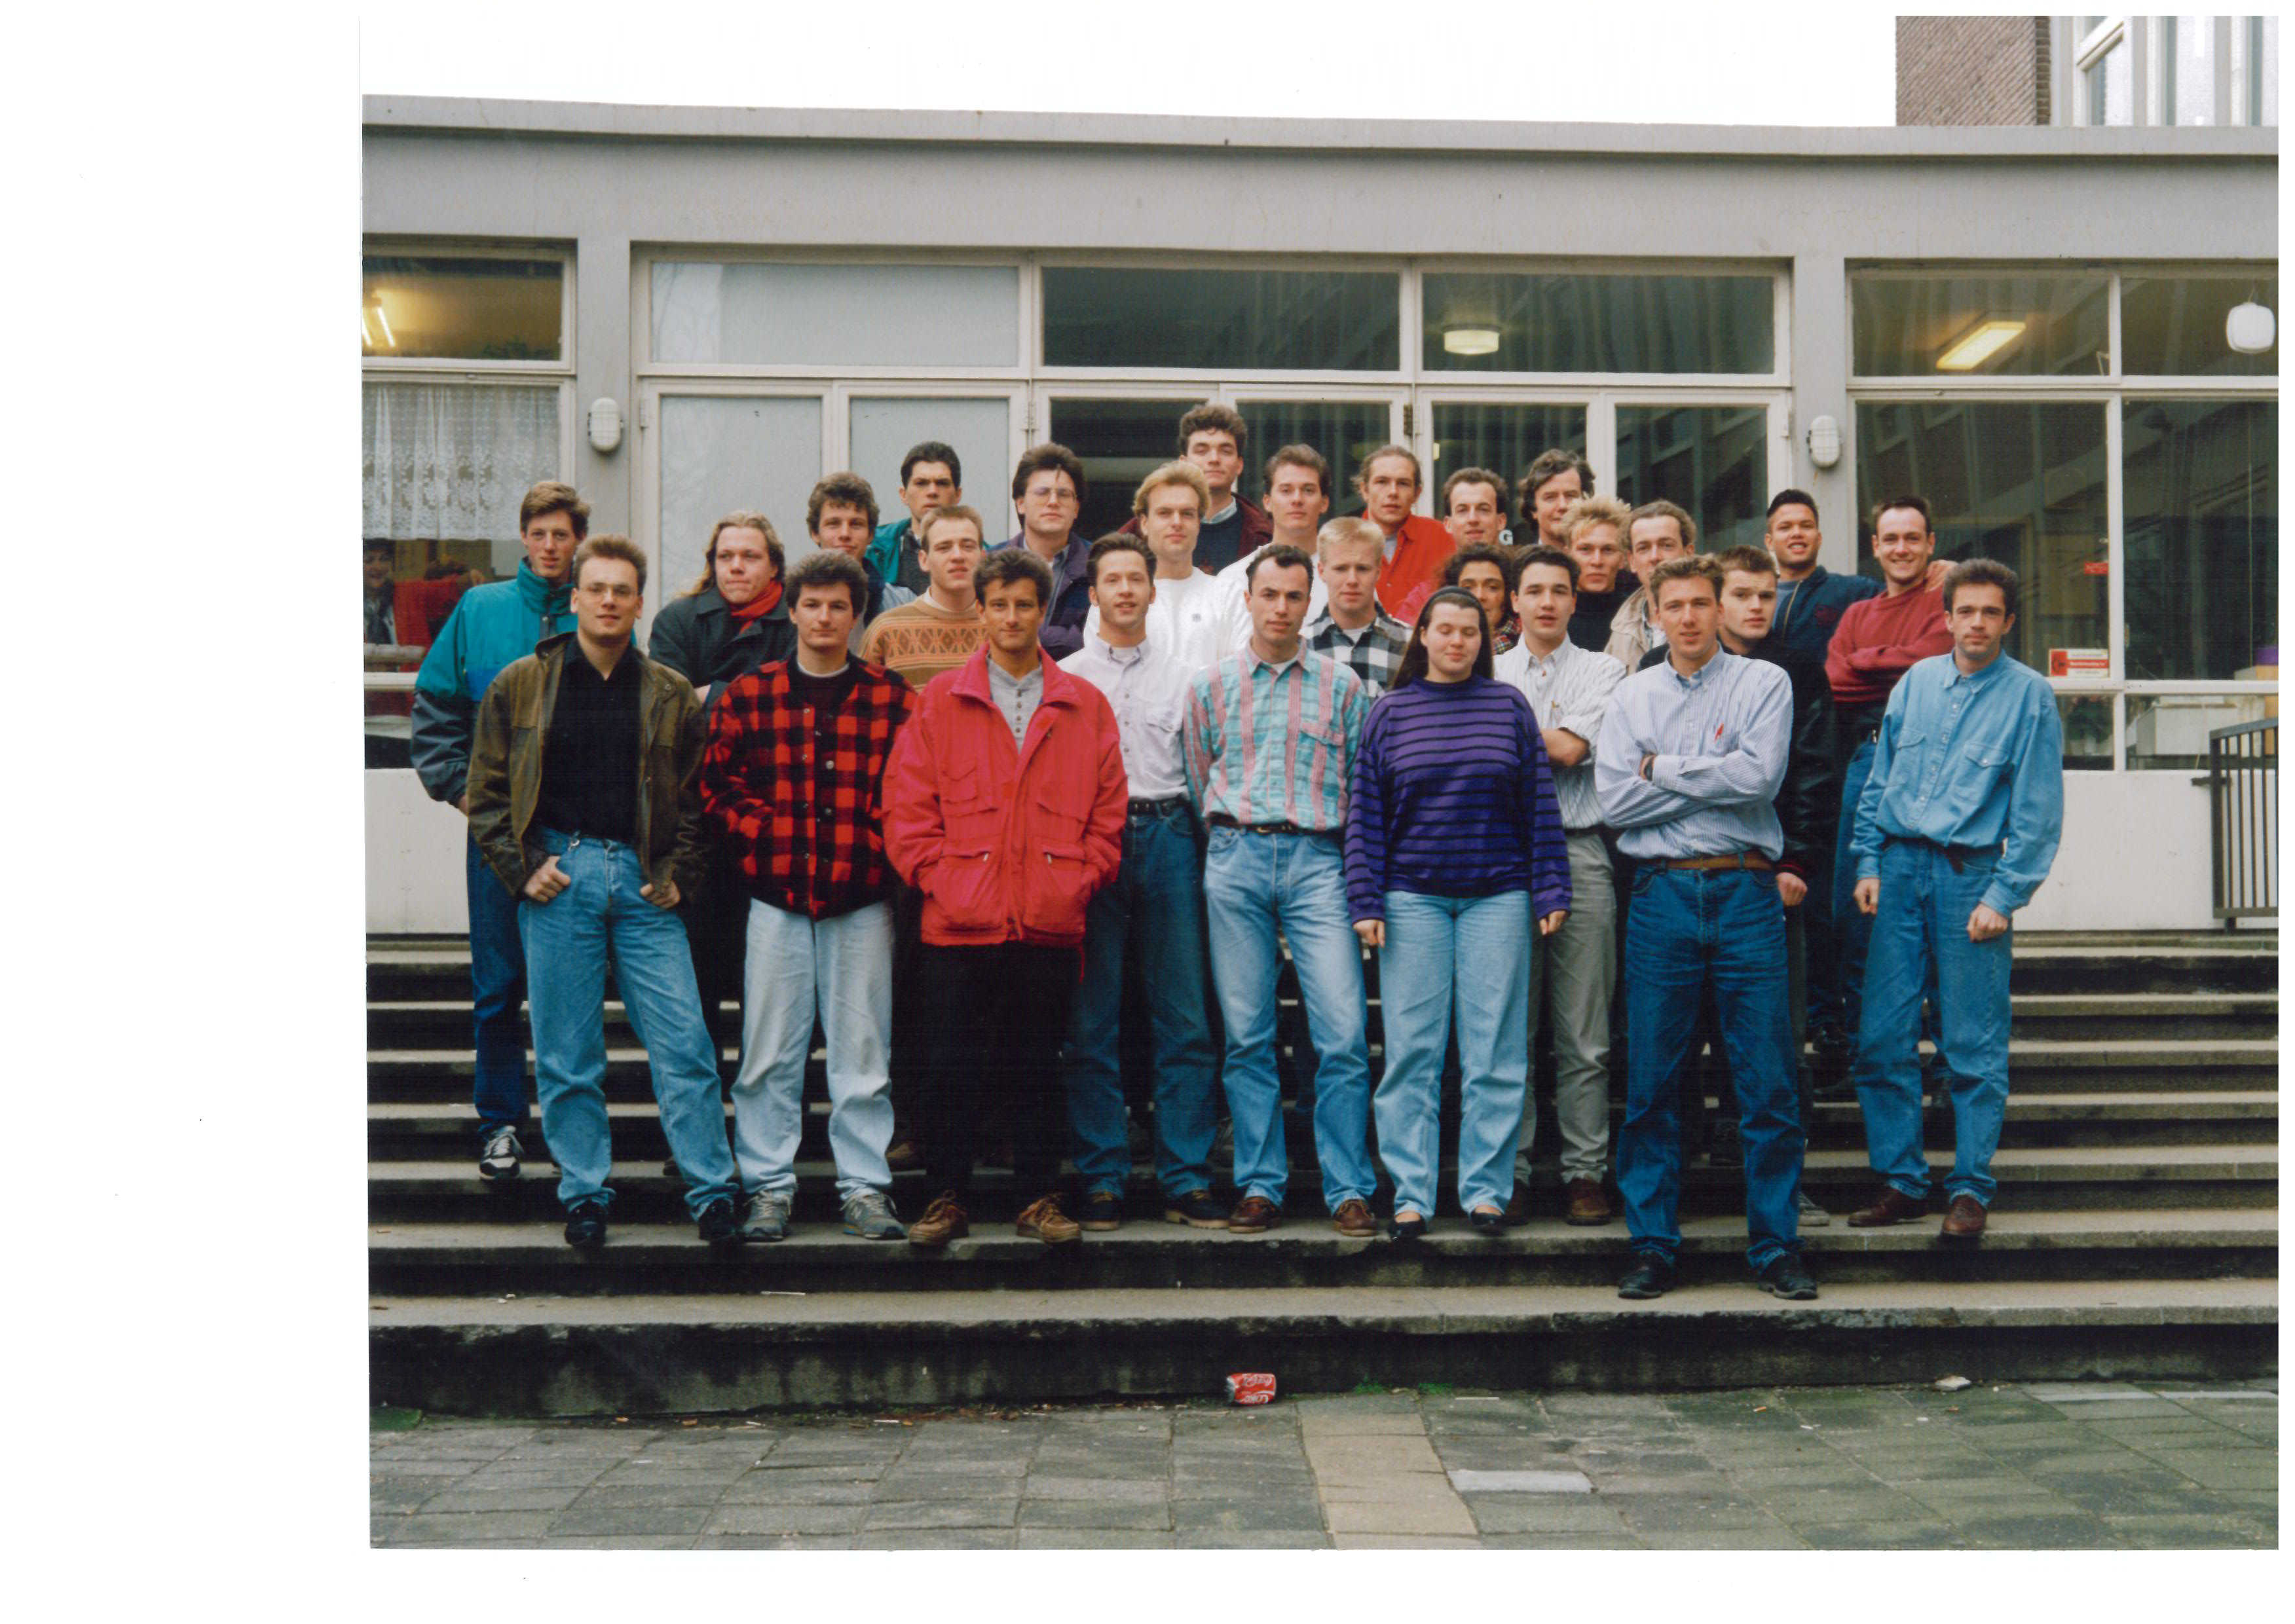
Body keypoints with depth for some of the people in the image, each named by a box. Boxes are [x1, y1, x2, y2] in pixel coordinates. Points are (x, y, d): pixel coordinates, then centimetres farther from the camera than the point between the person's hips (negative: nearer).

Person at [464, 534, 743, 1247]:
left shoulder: (672, 695, 8)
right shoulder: (520, 686, 6)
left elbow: (700, 795, 13)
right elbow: (487, 792, 8)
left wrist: (678, 871, 2)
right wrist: (523, 867, -2)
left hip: (644, 880, 0)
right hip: (558, 874, 0)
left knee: (684, 1042, -4)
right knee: (567, 1052, 4)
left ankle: (712, 1189, 5)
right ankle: (584, 1193, 16)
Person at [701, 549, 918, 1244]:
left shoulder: (891, 699, 5)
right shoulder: (747, 696, 6)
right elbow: (714, 783, 7)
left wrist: (872, 848, -6)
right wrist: (760, 843, -3)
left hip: (861, 900, 0)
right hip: (776, 898, 0)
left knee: (862, 1049, 5)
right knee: (769, 1050, 4)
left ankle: (866, 1186, 13)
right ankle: (768, 1186, 14)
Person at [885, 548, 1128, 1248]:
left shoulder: (1086, 707, 10)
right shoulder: (938, 701, 7)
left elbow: (1107, 813, 9)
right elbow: (906, 808, 3)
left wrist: (1079, 881, -2)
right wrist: (938, 877, -6)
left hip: (1050, 922, 1)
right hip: (958, 924, -1)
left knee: (1038, 1065, 8)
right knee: (951, 1066, 3)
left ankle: (1038, 1198, 17)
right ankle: (946, 1198, 14)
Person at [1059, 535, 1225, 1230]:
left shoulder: (1183, 677, 15)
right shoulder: (1063, 677, 11)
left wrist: (1191, 837, 5)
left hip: (1167, 838, 1)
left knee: (1186, 1019, -2)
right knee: (1091, 1022, -1)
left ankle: (1187, 1180, 3)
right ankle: (1102, 1179, 6)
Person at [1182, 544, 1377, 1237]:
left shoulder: (1341, 684, 9)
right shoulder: (1210, 686, 12)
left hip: (1317, 860, -1)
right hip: (1235, 860, 1)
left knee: (1342, 1035, -8)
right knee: (1247, 1035, 2)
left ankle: (1348, 1189, -1)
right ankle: (1260, 1185, 10)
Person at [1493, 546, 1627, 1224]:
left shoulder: (1602, 670, 11)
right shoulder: (1488, 674, 16)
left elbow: (1569, 748, -5)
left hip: (1578, 852, -1)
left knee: (1584, 1035, -1)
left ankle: (1585, 1171, 5)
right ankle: (1507, 1168, 8)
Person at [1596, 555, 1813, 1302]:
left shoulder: (1764, 683, 6)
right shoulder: (1631, 696, 11)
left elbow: (1759, 775, -11)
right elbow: (1615, 800, -1)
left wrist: (1663, 769, -4)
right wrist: (1713, 779, -5)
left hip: (1746, 895, -1)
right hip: (1661, 895, 2)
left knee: (1768, 1083, 0)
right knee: (1650, 1081, 3)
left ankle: (1776, 1246, 9)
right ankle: (1652, 1246, 12)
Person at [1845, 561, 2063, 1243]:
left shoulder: (2030, 696, -1)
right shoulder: (1917, 681, 11)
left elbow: (2038, 813, -4)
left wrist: (2002, 898, -10)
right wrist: (1868, 864, 6)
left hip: (1972, 874, -4)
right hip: (1899, 868, 4)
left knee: (1973, 1046, 0)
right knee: (1881, 1038, 2)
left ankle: (1970, 1190, 10)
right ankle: (1900, 1180, 13)